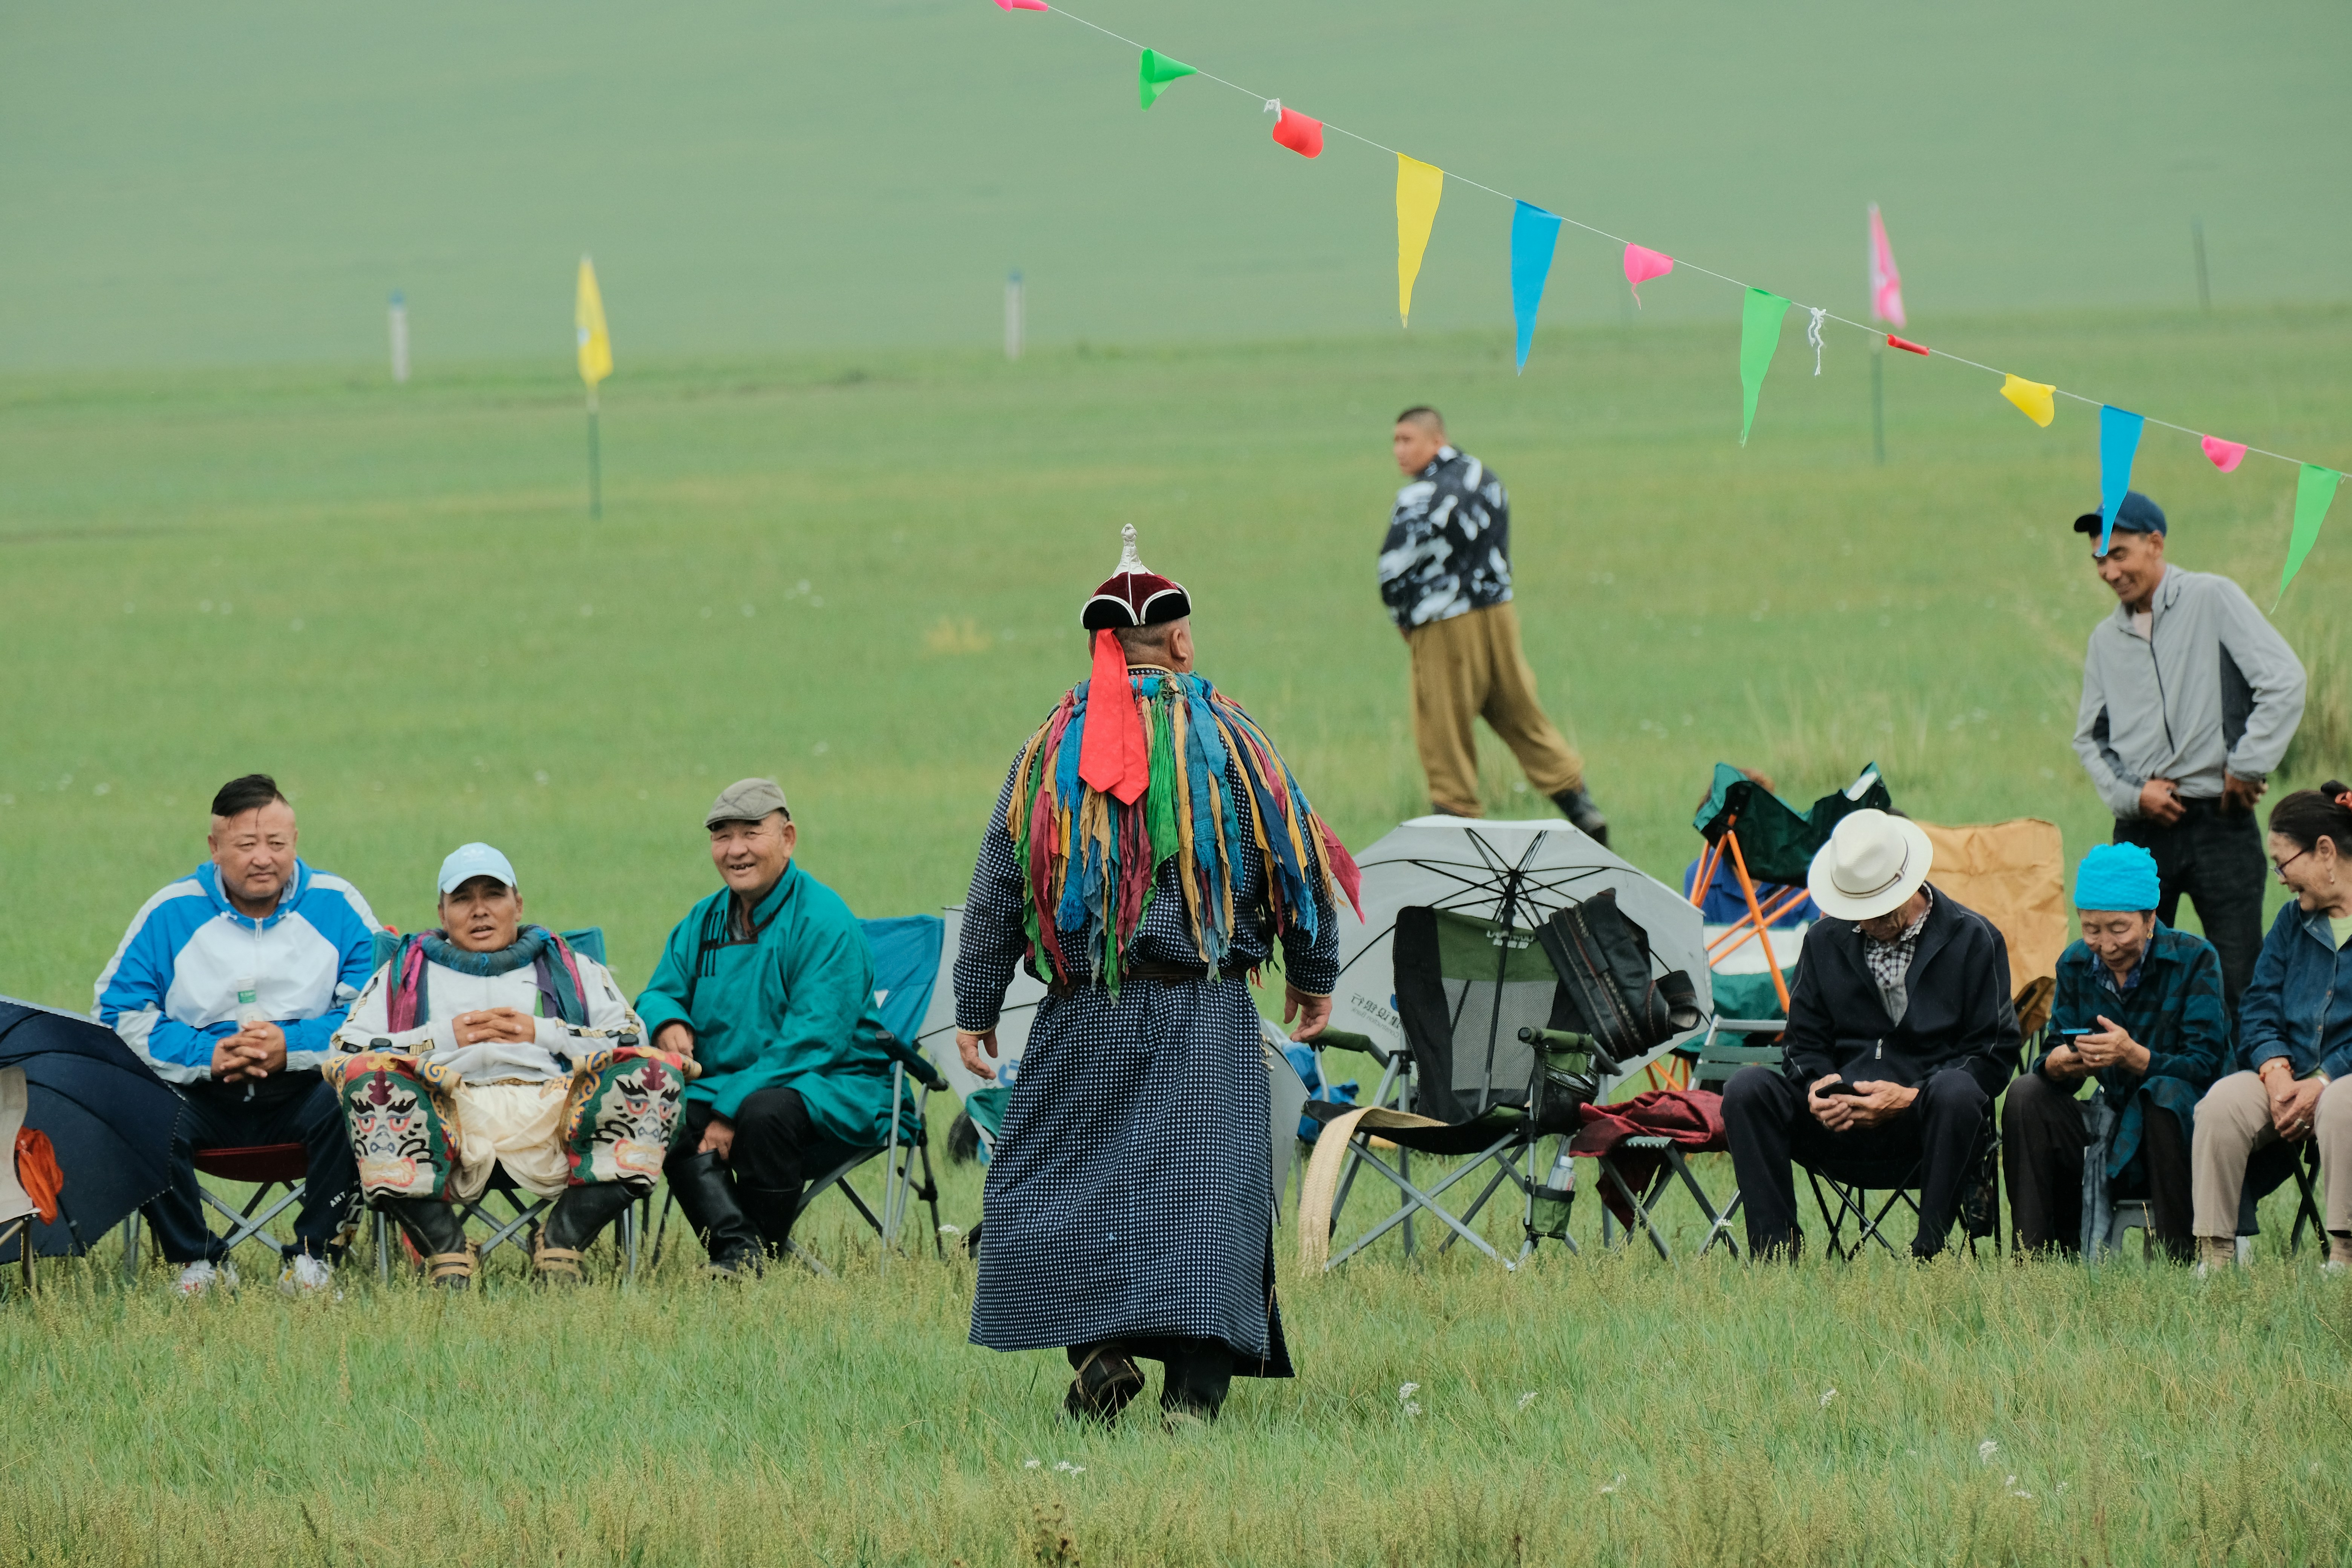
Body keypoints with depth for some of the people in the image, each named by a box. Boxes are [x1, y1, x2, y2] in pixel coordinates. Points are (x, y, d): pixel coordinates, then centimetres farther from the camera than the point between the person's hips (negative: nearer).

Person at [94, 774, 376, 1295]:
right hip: (201, 1095, 1)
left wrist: (292, 1047, -19)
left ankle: (313, 1257, -15)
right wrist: (206, 1056, -16)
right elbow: (117, 1012, -2)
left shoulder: (337, 907, 3)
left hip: (301, 1090, 0)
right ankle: (199, 1262, -11)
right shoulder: (170, 914, 4)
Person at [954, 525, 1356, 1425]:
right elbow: (1295, 859, 3)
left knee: (1054, 1180, 13)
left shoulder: (1051, 750, 3)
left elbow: (998, 887, 4)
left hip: (1084, 1014, 1)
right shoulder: (1222, 737, -1)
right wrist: (1313, 977, 16)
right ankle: (1194, 1386, -12)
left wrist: (975, 1007, 12)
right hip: (1205, 1013, -1)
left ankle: (1097, 1346, -3)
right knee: (1204, 1184, -3)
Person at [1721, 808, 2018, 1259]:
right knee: (1747, 1090, -22)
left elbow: (1993, 1056, -3)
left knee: (1956, 1093, -38)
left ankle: (1929, 1257, -29)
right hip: (1840, 1126, 3)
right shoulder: (1826, 940, 13)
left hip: (1923, 1123, -3)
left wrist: (1911, 1098, -17)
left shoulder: (1973, 940, 1)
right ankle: (1775, 1257, -24)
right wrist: (1817, 1086, -9)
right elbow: (1804, 1043, 16)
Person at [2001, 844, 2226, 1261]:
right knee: (2026, 1096, -14)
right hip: (2114, 1137, 5)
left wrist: (2135, 1057, -37)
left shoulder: (2194, 959, -10)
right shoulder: (2076, 965, 4)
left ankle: (2175, 1257, -32)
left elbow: (2205, 1066, -19)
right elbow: (2056, 1055, 1)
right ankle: (2037, 1255, -15)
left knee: (2165, 1092, -36)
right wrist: (2056, 1065, -25)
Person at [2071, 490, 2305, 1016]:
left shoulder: (2212, 600, -1)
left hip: (2219, 821, -5)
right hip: (2142, 830, 5)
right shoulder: (2106, 640, 14)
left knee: (2239, 979, -6)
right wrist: (2130, 794, -2)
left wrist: (2246, 766, -10)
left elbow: (2284, 683, -9)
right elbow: (2090, 738, 16)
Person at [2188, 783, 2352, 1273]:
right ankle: (2213, 1257, -26)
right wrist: (2276, 1071, -10)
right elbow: (2258, 1009, 11)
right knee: (2222, 1103, -25)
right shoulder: (2293, 921, 18)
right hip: (2290, 1077, 5)